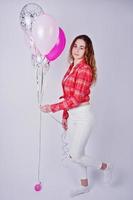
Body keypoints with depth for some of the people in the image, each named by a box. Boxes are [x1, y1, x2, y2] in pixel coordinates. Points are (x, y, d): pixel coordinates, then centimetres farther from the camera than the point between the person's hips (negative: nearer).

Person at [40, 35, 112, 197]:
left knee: (75, 156, -4)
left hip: (83, 116, -8)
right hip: (72, 116, 8)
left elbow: (76, 98, -22)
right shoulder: (72, 67, 8)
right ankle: (84, 185, 34)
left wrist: (52, 108, -21)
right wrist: (65, 116, 16)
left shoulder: (85, 69, -18)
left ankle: (104, 166, 20)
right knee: (78, 153, 17)